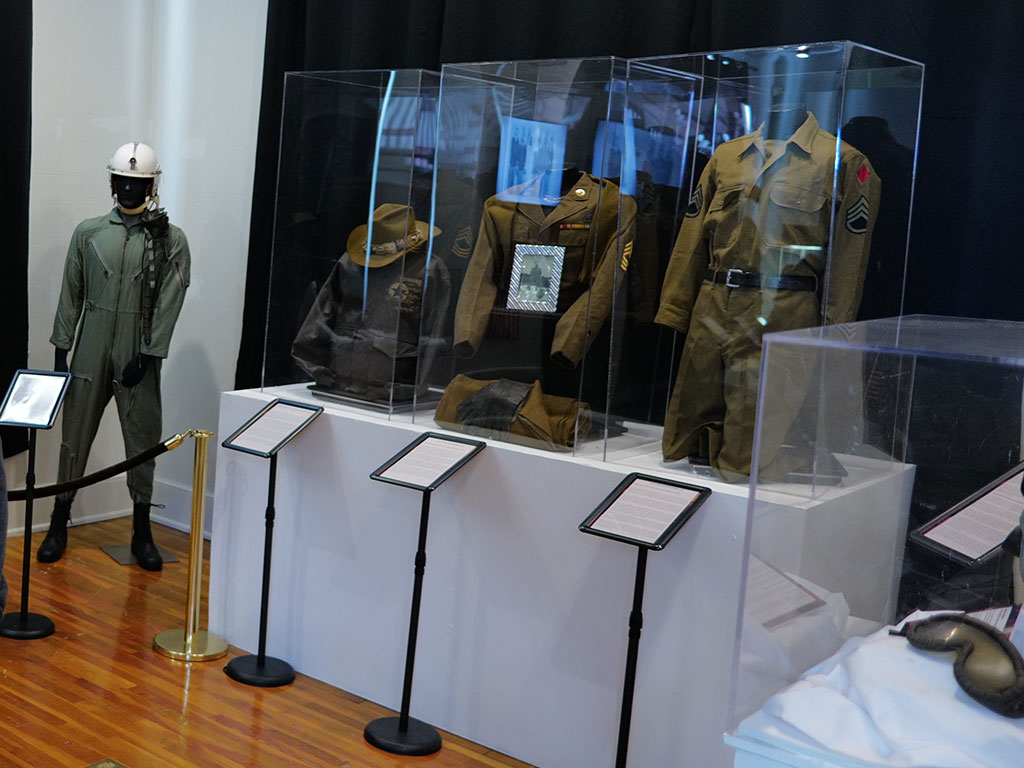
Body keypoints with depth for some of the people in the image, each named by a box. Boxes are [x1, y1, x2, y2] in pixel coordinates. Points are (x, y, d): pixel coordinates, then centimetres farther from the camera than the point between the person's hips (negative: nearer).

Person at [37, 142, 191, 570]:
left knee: (142, 439, 4)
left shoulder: (171, 240, -2)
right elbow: (71, 294, 7)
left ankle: (141, 533, 15)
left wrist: (146, 356, -12)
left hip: (138, 355, -2)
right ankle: (59, 525, 19)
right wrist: (61, 348, 4)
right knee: (75, 434, 6)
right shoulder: (88, 233, 5)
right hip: (91, 350, 2)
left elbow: (168, 305, -7)